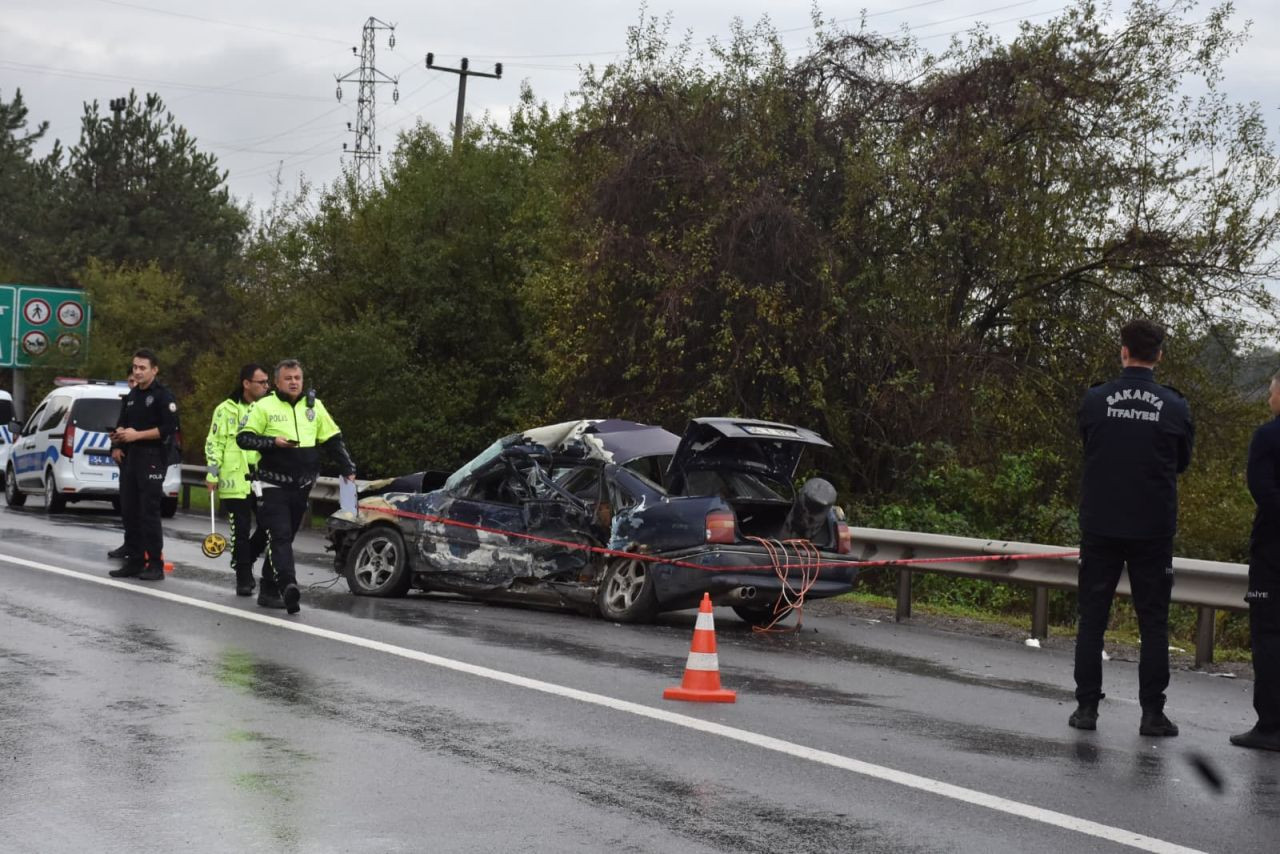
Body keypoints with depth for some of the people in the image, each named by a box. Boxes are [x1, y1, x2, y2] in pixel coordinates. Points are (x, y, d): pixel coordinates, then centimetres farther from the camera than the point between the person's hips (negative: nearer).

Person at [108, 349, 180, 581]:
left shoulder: (162, 396, -6)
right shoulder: (131, 396, 18)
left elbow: (169, 428, -15)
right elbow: (122, 423, 23)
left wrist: (137, 435, -17)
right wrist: (119, 433, -1)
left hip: (152, 458, -8)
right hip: (130, 457, 8)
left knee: (149, 513, -9)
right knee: (129, 512, 7)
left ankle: (155, 564, -6)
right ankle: (135, 561, 13)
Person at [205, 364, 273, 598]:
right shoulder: (226, 410, -1)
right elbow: (214, 444, -1)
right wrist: (212, 474, -8)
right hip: (236, 481, -4)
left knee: (268, 527, -1)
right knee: (241, 530, 1)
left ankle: (245, 560, 24)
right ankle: (243, 578, 11)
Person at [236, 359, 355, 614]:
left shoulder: (314, 406, 10)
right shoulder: (264, 407, -3)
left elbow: (333, 438, 17)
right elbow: (243, 437, -4)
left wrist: (348, 468, 9)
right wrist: (273, 442, -17)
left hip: (301, 487, 5)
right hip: (273, 486, -5)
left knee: (285, 537, 13)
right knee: (280, 536, -16)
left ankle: (269, 590, 24)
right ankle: (288, 584, -30)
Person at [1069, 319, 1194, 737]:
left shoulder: (1095, 400, -6)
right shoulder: (1174, 406, -5)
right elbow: (1182, 463, 8)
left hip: (1100, 527, 0)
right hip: (1153, 530, 0)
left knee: (1092, 619, 9)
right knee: (1153, 623, 7)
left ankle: (1086, 706, 9)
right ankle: (1152, 713, 6)